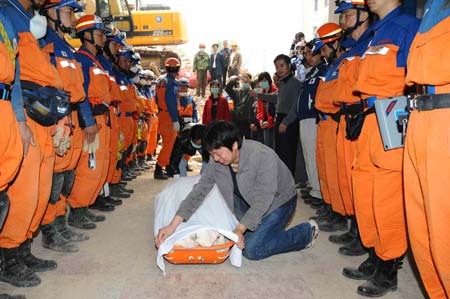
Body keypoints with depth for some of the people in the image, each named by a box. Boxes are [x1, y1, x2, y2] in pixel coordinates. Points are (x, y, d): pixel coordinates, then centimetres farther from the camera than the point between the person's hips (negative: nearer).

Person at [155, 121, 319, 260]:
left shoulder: (263, 156, -34)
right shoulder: (217, 160, -16)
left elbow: (263, 200, -32)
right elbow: (200, 189, -13)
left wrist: (240, 229, -39)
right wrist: (173, 224, -20)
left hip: (278, 202, -6)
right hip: (249, 202, 6)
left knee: (252, 249, -15)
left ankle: (306, 232, 2)